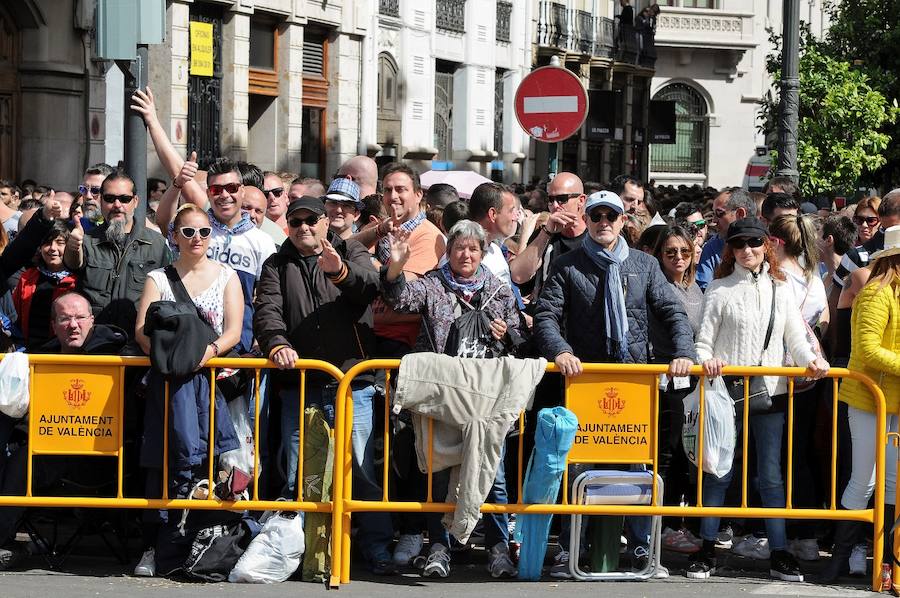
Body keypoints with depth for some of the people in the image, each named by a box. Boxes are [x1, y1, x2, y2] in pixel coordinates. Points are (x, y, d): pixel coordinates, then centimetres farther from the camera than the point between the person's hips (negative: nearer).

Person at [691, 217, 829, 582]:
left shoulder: (779, 289, 12)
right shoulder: (720, 289, 3)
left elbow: (795, 338, 8)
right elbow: (704, 339, 0)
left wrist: (811, 360, -11)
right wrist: (705, 360, -21)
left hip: (770, 391, 2)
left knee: (771, 475, 4)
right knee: (718, 472, 1)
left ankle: (779, 554, 8)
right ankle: (707, 550, 8)